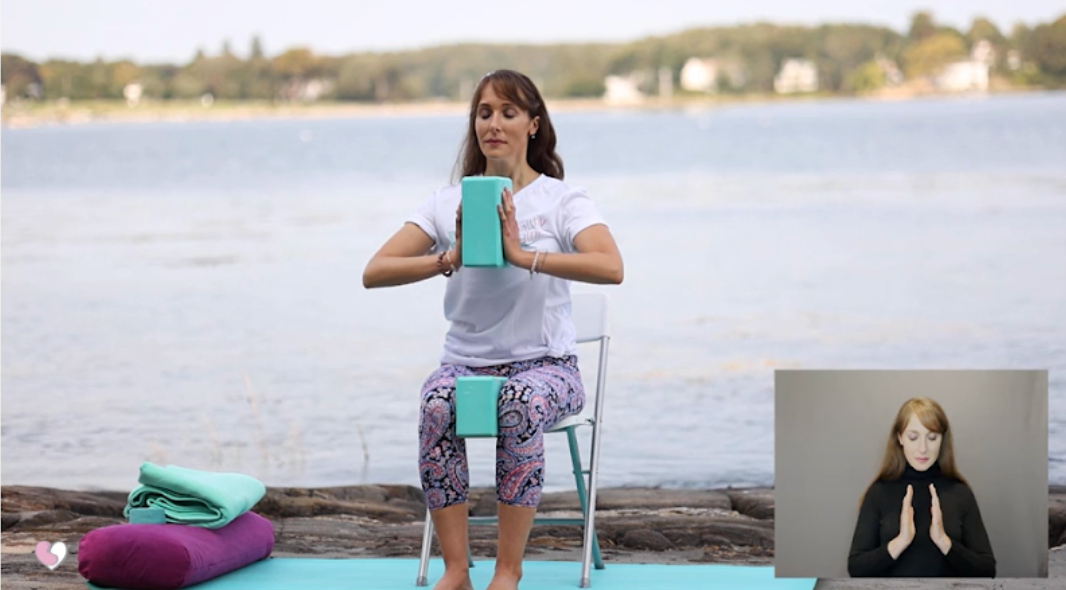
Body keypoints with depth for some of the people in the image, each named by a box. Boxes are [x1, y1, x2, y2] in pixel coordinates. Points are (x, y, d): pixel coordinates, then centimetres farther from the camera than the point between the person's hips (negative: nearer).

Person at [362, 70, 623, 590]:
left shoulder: (563, 201, 0)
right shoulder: (448, 203, 9)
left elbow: (611, 267, -20)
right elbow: (374, 272, -2)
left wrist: (523, 255, -27)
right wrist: (449, 258, -17)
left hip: (545, 363, -2)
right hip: (466, 361, 2)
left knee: (522, 406, -37)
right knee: (437, 406, -33)